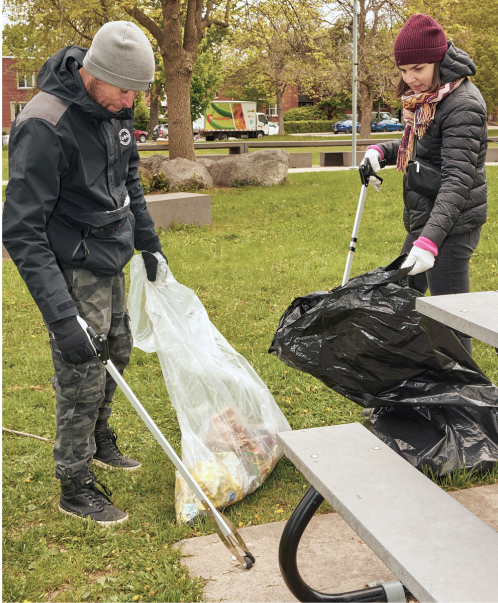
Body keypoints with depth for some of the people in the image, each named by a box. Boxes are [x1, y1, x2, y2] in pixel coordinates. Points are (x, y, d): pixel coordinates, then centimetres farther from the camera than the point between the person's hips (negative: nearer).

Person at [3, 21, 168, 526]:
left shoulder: (113, 110, 1)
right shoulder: (43, 126, -26)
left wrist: (149, 245, 21)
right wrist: (60, 315, -32)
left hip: (110, 266, 9)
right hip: (73, 274, -8)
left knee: (116, 353, 21)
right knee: (82, 380, 0)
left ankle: (99, 442, 45)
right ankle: (74, 488, 19)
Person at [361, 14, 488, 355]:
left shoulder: (463, 105, -20)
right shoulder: (426, 96, 9)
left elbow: (458, 180, -28)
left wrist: (430, 239, -38)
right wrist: (381, 152, 2)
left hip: (451, 224, -10)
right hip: (423, 218, 10)